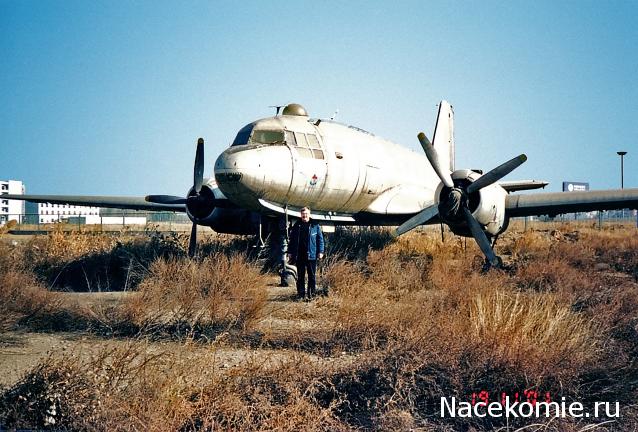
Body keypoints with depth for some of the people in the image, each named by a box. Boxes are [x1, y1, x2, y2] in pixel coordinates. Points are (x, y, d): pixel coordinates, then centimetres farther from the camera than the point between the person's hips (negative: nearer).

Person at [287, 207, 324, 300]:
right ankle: (300, 294, 11)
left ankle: (311, 294, 7)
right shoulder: (296, 226, 8)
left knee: (312, 276, 1)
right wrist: (290, 252, 9)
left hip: (311, 255, -2)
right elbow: (291, 240, 13)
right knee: (300, 276, 6)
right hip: (299, 255, 2)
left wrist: (320, 251, -3)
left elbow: (320, 239, 4)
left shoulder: (315, 226, 3)